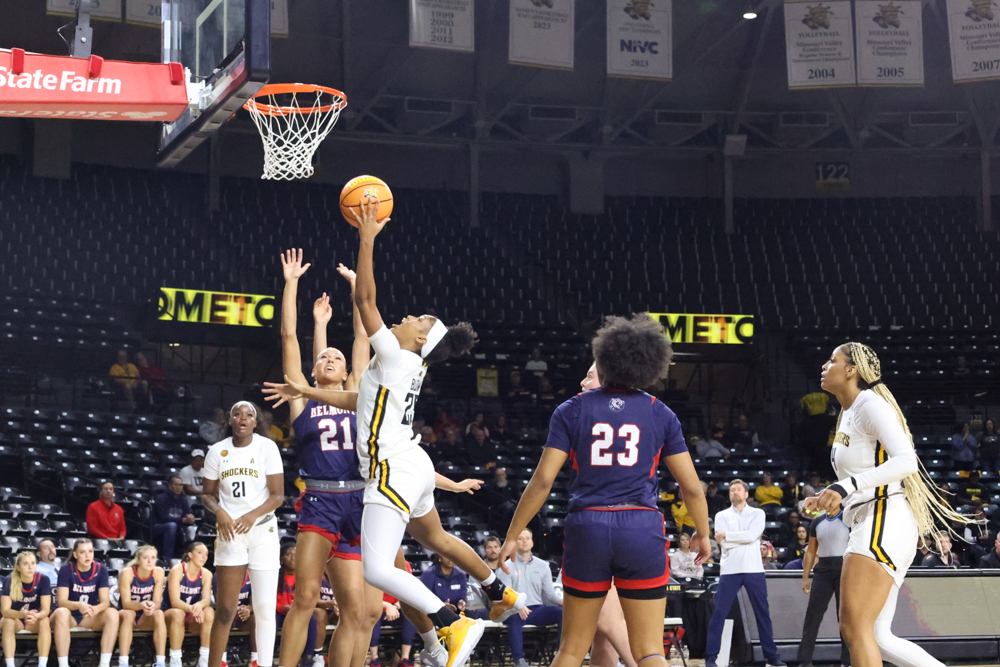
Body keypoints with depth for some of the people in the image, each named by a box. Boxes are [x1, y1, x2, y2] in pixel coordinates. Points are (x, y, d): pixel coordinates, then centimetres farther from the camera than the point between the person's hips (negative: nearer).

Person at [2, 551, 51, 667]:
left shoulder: (43, 579, -17)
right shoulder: (9, 580, -19)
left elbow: (46, 609, -21)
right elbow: (5, 610, -26)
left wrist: (36, 616, -45)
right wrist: (24, 615, -46)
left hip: (35, 621, 1)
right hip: (16, 619, -1)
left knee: (45, 621, -31)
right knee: (8, 621, -33)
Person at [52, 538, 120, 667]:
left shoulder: (100, 569, -6)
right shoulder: (66, 570, -12)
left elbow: (105, 601, -13)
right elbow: (61, 601, -20)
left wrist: (96, 609, -37)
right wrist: (79, 605, -42)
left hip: (90, 618, 3)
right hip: (70, 616, -3)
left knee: (112, 613, -25)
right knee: (61, 612, -36)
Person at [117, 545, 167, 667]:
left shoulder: (158, 572, -11)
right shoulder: (127, 573, -20)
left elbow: (157, 602, -14)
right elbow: (126, 603, -23)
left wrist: (152, 606, -39)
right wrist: (141, 605, -45)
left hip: (146, 618, 2)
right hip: (126, 615, -2)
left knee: (159, 614, -29)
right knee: (128, 614, -36)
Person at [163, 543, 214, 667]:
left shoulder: (206, 574, -1)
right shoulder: (177, 571, -15)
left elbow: (207, 598, -15)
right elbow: (175, 601, -24)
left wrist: (199, 605, -41)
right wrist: (192, 609, -43)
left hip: (192, 620, 4)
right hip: (170, 615, -4)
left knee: (209, 611, -27)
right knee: (178, 613, -38)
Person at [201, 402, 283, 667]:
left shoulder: (267, 447, -2)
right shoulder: (218, 451, 4)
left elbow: (278, 495, -4)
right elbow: (208, 494, 10)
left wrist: (253, 515, -20)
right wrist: (219, 511, -12)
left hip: (263, 529, -1)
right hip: (230, 532, 1)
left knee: (265, 607, -4)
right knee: (226, 609, -3)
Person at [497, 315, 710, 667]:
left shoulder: (572, 410, 4)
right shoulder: (660, 414, 6)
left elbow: (542, 481, -2)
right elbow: (691, 486, 6)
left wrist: (512, 536, 5)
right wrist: (703, 534, 22)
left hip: (588, 527, 0)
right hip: (642, 530, 0)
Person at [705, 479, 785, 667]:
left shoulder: (757, 513, 8)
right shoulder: (721, 516, 7)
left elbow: (752, 535, -11)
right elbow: (723, 544, -6)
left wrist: (726, 535, -11)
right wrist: (745, 537, -13)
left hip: (754, 569, 1)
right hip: (730, 570, 0)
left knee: (763, 613, 5)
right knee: (719, 613, -4)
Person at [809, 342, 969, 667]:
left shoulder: (870, 403, -8)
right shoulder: (848, 415, 21)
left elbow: (906, 461, -22)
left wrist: (846, 486, -30)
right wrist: (827, 500, 17)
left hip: (885, 522, -10)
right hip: (869, 525, 10)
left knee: (855, 627, -17)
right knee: (876, 637, 6)